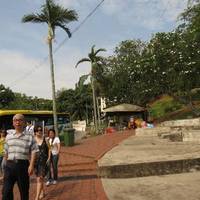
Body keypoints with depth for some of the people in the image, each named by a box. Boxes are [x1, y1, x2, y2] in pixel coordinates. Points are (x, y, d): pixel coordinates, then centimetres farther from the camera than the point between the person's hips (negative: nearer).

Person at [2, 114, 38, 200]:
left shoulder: (30, 136, -1)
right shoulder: (8, 136, 10)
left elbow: (33, 152, -5)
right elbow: (6, 152, 16)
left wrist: (31, 165, -13)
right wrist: (6, 164, 16)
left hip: (23, 164, -2)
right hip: (10, 165, 3)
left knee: (24, 190, 9)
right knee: (6, 190, 0)